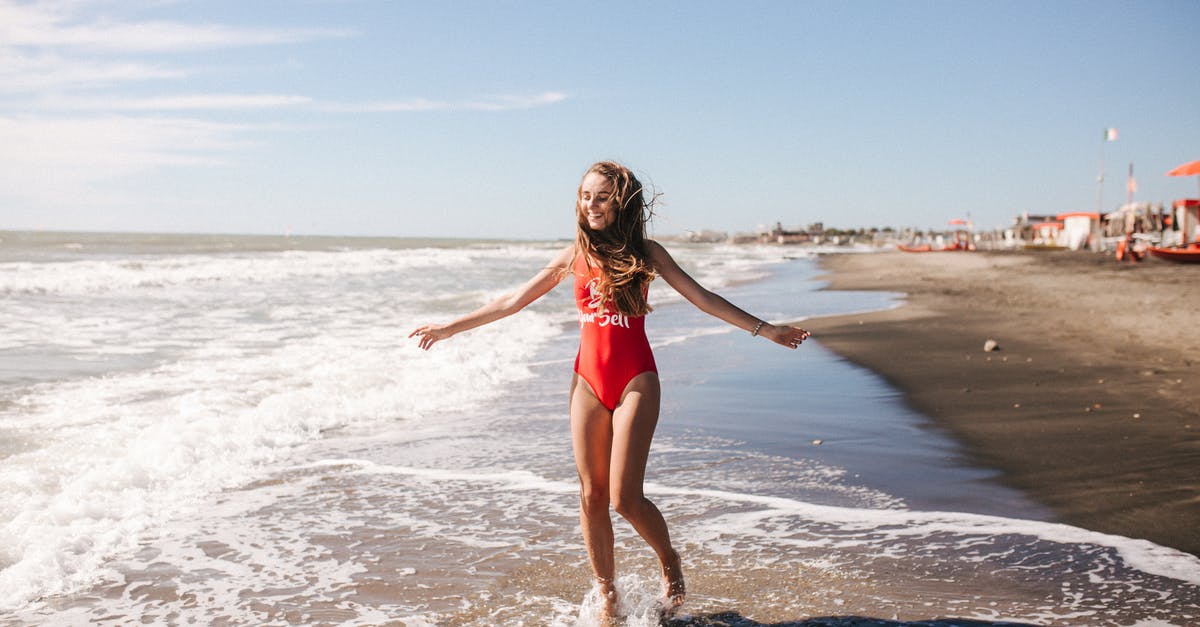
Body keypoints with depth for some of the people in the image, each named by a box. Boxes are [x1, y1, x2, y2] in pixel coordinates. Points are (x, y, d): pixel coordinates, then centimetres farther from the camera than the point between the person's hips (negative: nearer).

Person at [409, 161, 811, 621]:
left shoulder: (647, 253, -1)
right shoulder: (574, 256, 6)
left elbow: (703, 298, 1)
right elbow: (513, 301, 12)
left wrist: (765, 329, -5)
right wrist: (450, 328, 14)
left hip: (635, 381, -3)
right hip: (588, 380, 3)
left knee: (624, 499, -10)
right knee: (591, 497, 4)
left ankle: (669, 562, 20)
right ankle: (607, 596, 20)